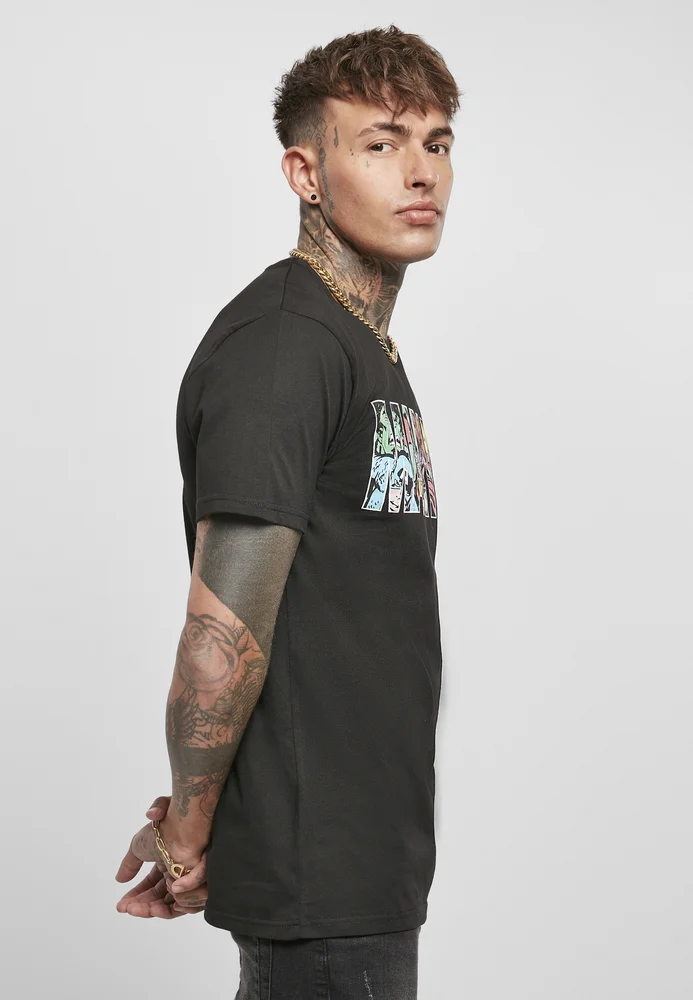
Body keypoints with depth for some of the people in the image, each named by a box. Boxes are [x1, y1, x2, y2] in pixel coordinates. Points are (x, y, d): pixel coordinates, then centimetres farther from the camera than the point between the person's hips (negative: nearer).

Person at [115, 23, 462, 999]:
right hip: (319, 877, -9)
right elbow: (225, 633, -24)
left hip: (370, 855, 9)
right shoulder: (281, 345, -18)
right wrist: (187, 842, -12)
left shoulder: (368, 347, 14)